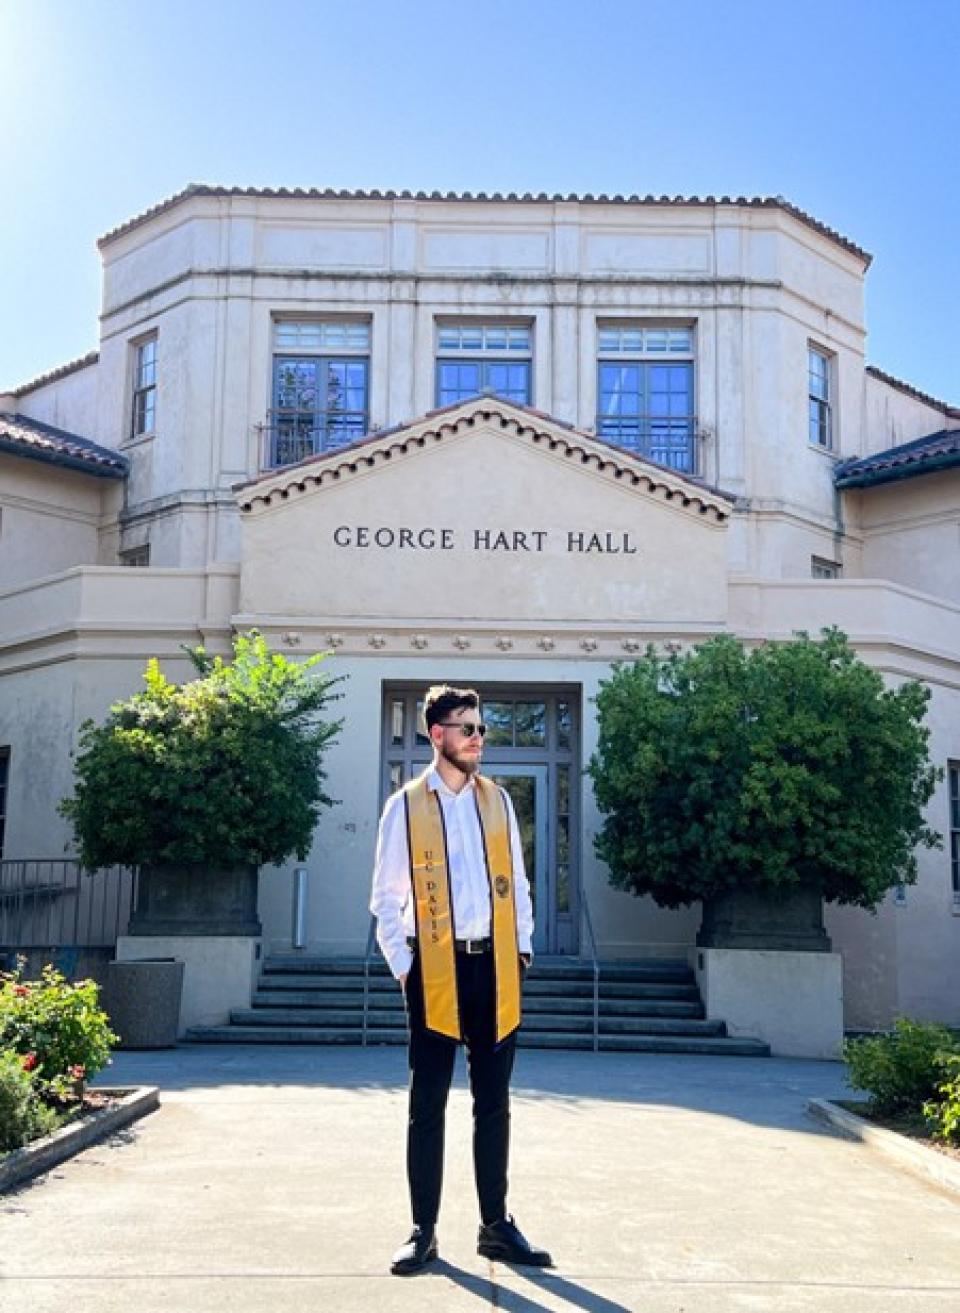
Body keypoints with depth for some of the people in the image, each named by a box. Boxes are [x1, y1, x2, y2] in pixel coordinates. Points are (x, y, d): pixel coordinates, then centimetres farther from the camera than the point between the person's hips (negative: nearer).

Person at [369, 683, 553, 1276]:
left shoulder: (498, 799, 8)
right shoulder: (406, 805, -2)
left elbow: (517, 881, 13)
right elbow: (386, 898, 0)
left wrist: (523, 947, 5)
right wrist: (403, 966, -5)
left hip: (495, 966, 3)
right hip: (436, 969, -3)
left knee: (493, 1103, 10)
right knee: (428, 1106, 5)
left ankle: (497, 1226, 20)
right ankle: (423, 1232, 14)